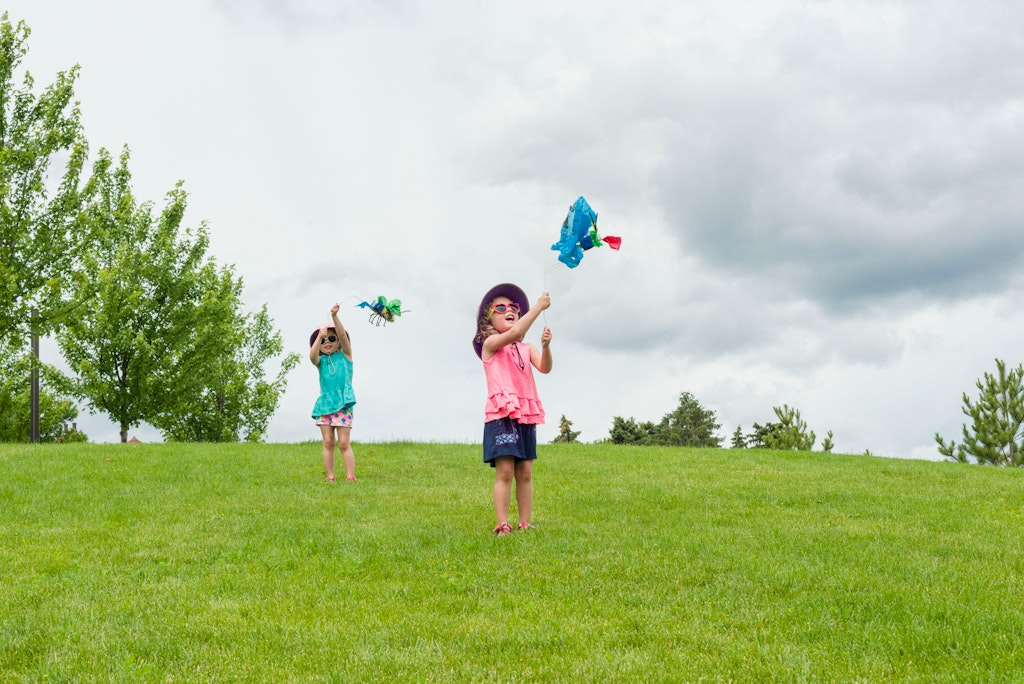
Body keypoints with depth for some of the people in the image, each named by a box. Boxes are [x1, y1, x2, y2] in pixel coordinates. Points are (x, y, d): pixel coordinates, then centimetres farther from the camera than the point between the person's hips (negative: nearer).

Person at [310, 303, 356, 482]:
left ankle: (350, 476, -8)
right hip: (324, 404, 2)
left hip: (343, 404, -2)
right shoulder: (321, 361, 10)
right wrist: (319, 336, -25)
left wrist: (334, 317, -22)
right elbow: (312, 356, -13)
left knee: (344, 443, -7)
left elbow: (343, 335, -8)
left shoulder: (344, 355, 8)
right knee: (328, 443, 1)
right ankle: (329, 476, 3)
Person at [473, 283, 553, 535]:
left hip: (526, 415, 5)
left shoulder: (526, 349, 17)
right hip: (501, 413, -5)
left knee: (525, 472, 3)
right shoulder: (490, 344, 1)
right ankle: (502, 526, -10)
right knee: (505, 471, -11)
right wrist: (539, 306, -17)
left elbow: (545, 368, -2)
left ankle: (524, 524, 7)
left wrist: (545, 346, -22)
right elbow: (514, 333, -19)